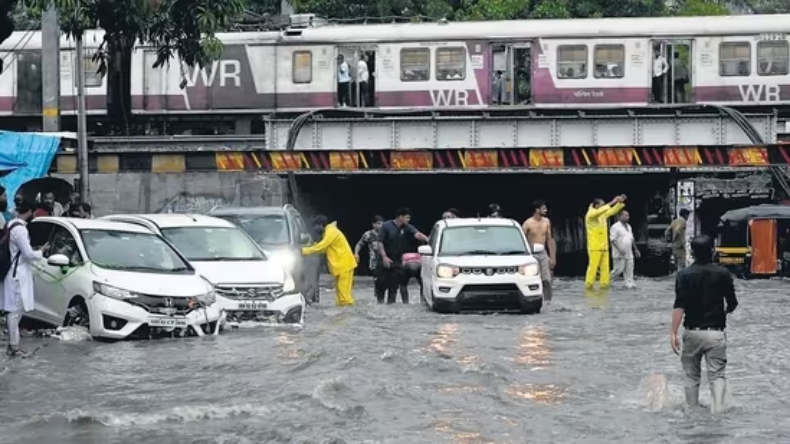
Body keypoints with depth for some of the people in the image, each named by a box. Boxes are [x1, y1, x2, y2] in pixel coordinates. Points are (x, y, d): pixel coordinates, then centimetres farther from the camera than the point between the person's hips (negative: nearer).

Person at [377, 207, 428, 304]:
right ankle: (380, 300, 11)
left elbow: (417, 234, -19)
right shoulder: (386, 226, -11)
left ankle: (391, 302, 10)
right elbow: (380, 242, -10)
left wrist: (427, 239, -38)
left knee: (394, 284, 2)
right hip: (385, 259, -3)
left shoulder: (407, 227, -3)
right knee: (383, 283, -3)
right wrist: (384, 256, -19)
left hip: (397, 260, 3)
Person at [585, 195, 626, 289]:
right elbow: (599, 211, -26)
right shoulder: (590, 214, -8)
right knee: (593, 267, -9)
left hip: (604, 247, 7)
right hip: (594, 247, -7)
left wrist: (620, 202, 3)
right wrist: (612, 202, -27)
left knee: (605, 267, 3)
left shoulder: (603, 215, 14)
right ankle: (589, 285, -5)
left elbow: (612, 211, 18)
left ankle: (604, 284, 4)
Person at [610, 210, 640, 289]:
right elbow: (612, 239, -17)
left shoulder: (628, 226, 16)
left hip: (629, 254, 8)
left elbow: (632, 239, 24)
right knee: (619, 269, -6)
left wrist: (635, 249, 20)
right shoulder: (615, 227, -11)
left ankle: (629, 283, 3)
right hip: (619, 255, -7)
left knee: (629, 270, 2)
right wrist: (619, 249, -24)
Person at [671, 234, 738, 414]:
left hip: (692, 332, 0)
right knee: (717, 375, -1)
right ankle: (718, 410, -19)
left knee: (691, 376, 15)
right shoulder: (723, 273, -2)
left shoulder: (684, 275, -5)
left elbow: (679, 306, -14)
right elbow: (732, 303, 5)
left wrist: (673, 333, -15)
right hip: (716, 332, 0)